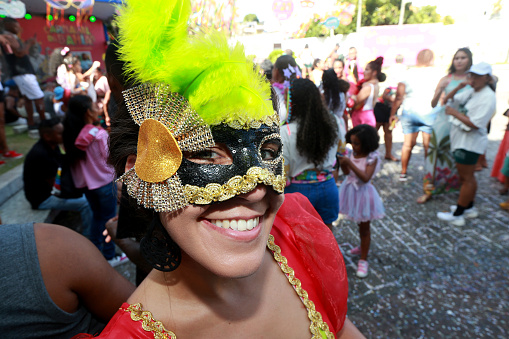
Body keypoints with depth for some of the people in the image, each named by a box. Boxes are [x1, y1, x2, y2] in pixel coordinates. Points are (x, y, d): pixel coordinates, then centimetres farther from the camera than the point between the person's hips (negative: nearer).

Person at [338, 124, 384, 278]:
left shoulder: (372, 157, -21)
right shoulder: (352, 153, -4)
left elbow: (365, 178, -31)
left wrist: (349, 163, -36)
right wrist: (342, 162, -15)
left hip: (363, 193, -6)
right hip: (351, 190, 6)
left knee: (364, 227, 9)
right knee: (359, 224, 25)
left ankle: (363, 260, 22)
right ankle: (363, 247, 49)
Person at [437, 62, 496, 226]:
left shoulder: (487, 97, -18)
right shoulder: (470, 91, 8)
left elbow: (475, 124, -25)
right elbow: (447, 100, 12)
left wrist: (455, 113, -18)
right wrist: (458, 87, -3)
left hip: (470, 143, -9)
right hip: (461, 140, 9)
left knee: (466, 178, 0)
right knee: (467, 176, 19)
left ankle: (457, 215, 10)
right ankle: (469, 208, 34)